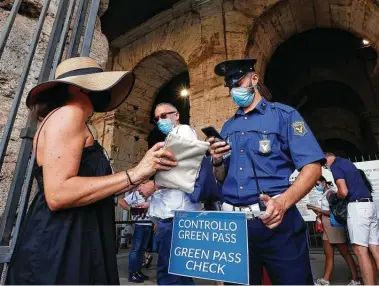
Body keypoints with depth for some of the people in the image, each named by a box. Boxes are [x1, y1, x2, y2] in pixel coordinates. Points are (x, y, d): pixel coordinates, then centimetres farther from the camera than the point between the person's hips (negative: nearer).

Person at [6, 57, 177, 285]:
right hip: (59, 251, -9)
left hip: (78, 245, 10)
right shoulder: (69, 114, -13)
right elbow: (57, 194, -24)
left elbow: (84, 187, 10)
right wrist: (134, 173, -21)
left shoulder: (75, 122, 16)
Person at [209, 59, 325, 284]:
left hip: (276, 222, -4)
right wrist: (217, 162, -6)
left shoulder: (284, 115, 0)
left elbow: (313, 166, -10)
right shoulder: (228, 127, 13)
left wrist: (283, 202, -24)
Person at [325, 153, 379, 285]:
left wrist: (335, 195, 4)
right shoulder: (346, 162, 20)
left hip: (357, 206, -9)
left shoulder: (335, 166, -7)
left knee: (360, 250, -7)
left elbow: (343, 192, -17)